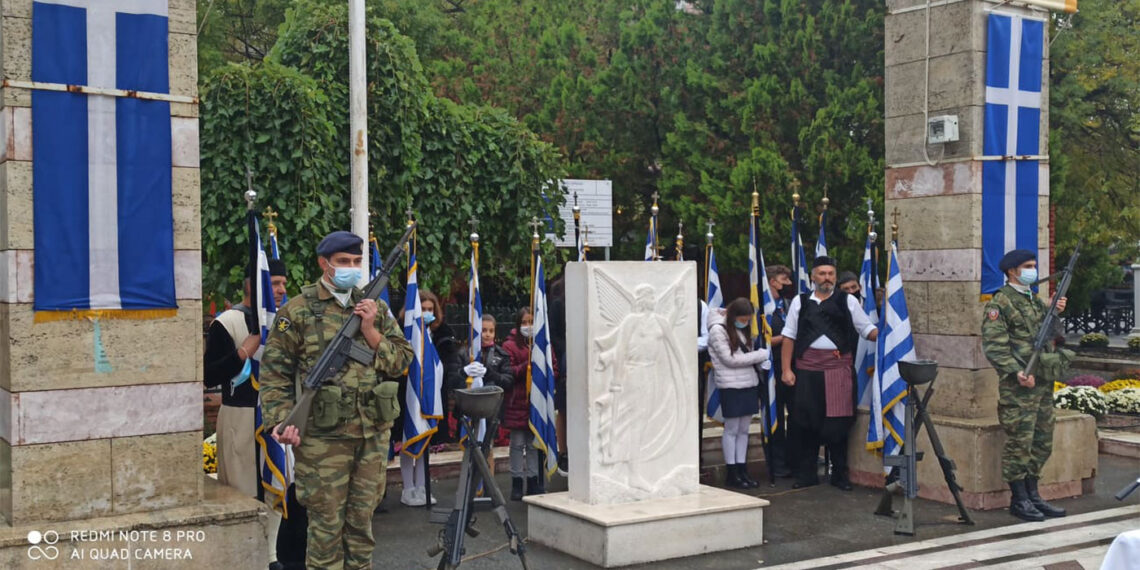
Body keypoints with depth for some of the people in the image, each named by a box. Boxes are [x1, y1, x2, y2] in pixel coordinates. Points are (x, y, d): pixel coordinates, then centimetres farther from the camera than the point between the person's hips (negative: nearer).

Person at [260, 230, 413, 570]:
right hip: (323, 437, -4)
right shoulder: (297, 311, -1)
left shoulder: (376, 309, 12)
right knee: (326, 524, 1)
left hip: (373, 435, 4)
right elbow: (274, 373, -3)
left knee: (361, 521, 12)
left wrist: (370, 330, -5)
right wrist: (281, 419, -15)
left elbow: (402, 360, 7)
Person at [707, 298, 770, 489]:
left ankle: (742, 470, 14)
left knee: (743, 429, 9)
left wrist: (759, 365, -3)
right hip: (731, 386, -7)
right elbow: (730, 359, -15)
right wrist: (761, 355, -11)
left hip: (749, 383, 7)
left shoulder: (743, 329, 15)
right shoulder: (718, 330, -11)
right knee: (732, 429, -1)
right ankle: (731, 473, 6)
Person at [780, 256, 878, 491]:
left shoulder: (848, 301, 9)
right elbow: (789, 337, 9)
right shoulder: (800, 302, 10)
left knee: (838, 421, 1)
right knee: (807, 421, 3)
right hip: (807, 368, 1)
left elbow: (867, 330, 8)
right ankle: (806, 473, 15)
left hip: (839, 367, -1)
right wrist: (786, 369, 3)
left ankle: (839, 473, 14)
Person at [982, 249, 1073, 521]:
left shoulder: (1035, 300, 18)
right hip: (1018, 386, -9)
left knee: (1042, 443, 12)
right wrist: (1018, 372, -24)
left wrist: (1055, 312, 7)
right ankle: (1019, 501, 5)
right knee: (1019, 443, -4)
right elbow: (993, 345, -17)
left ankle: (1032, 496, 22)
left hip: (1044, 382, 9)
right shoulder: (1000, 303, -9)